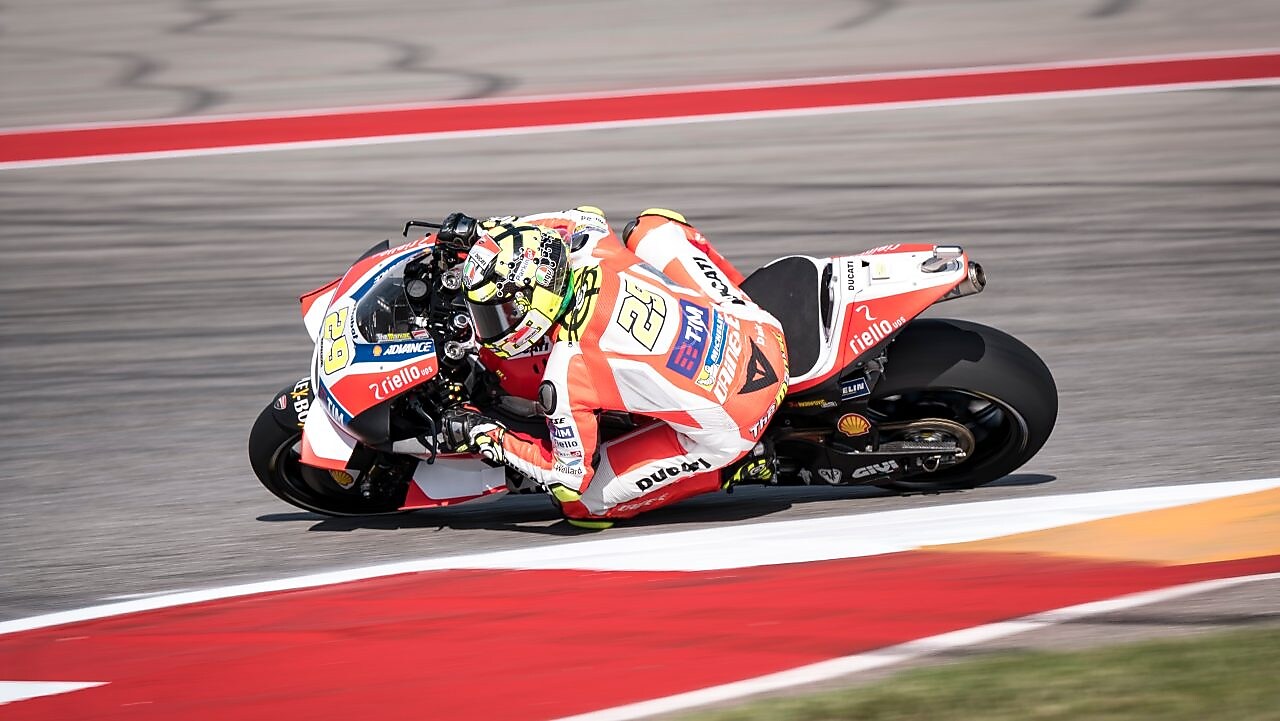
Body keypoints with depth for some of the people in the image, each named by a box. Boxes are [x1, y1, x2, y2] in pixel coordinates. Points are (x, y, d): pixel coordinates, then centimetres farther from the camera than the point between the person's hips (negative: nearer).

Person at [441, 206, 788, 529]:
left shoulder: (567, 374, -26)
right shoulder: (594, 254, -10)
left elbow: (571, 475, -12)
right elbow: (587, 218, 19)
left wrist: (487, 436, -3)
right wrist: (497, 231, 19)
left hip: (729, 429, -6)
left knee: (581, 500, 3)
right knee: (651, 227, 21)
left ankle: (727, 469, 5)